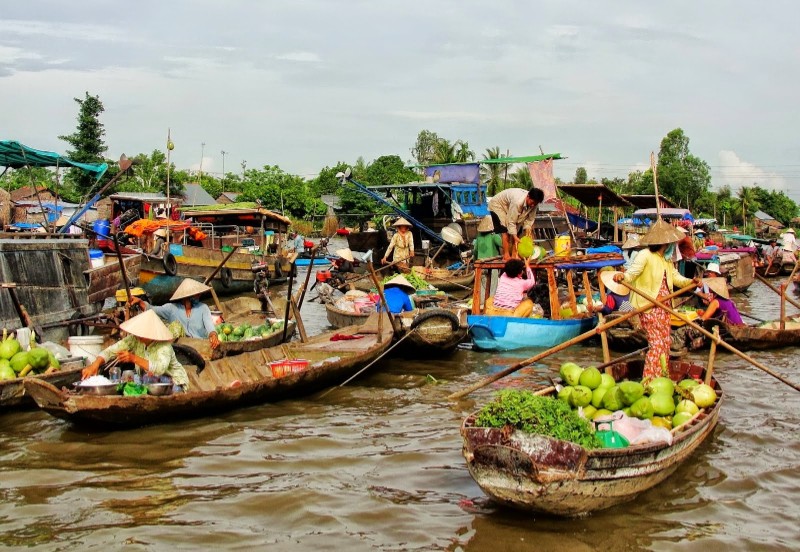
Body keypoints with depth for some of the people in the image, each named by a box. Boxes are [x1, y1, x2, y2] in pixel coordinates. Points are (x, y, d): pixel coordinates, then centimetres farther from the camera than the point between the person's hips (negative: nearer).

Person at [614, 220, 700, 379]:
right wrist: (622, 276, -45)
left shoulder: (667, 258, 14)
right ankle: (649, 381, -7)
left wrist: (690, 282, 2)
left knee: (665, 343, 11)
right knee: (657, 343, -12)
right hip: (648, 306, -9)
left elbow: (675, 276, 19)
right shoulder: (645, 255, -13)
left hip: (663, 306, 9)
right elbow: (632, 273, -23)